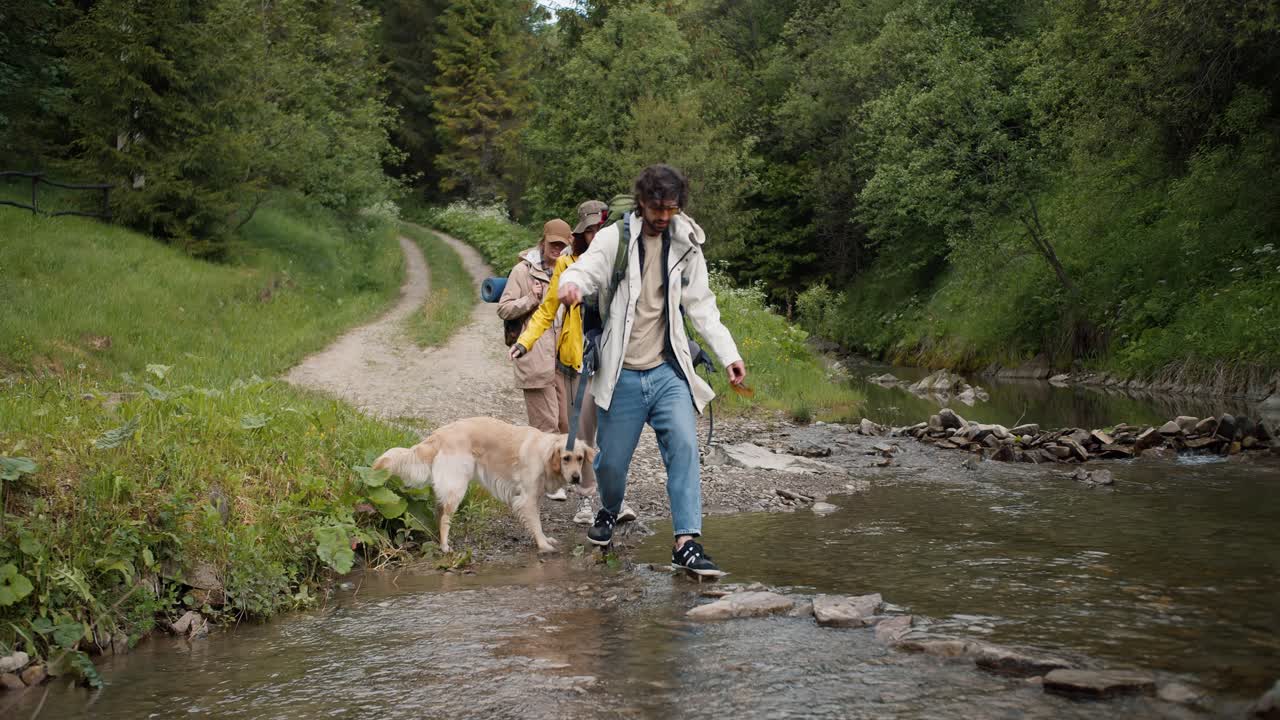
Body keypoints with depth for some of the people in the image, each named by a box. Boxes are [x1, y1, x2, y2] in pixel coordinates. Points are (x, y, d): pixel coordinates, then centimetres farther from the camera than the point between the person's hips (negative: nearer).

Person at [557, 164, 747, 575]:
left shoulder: (685, 246, 7)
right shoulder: (614, 238, -2)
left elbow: (702, 306, 12)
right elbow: (586, 270, -16)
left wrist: (728, 355, 3)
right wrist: (570, 284, -42)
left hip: (668, 371, 2)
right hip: (623, 375, -2)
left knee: (684, 446, -15)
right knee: (611, 460, 6)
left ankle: (686, 542, -13)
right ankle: (609, 512, 39)